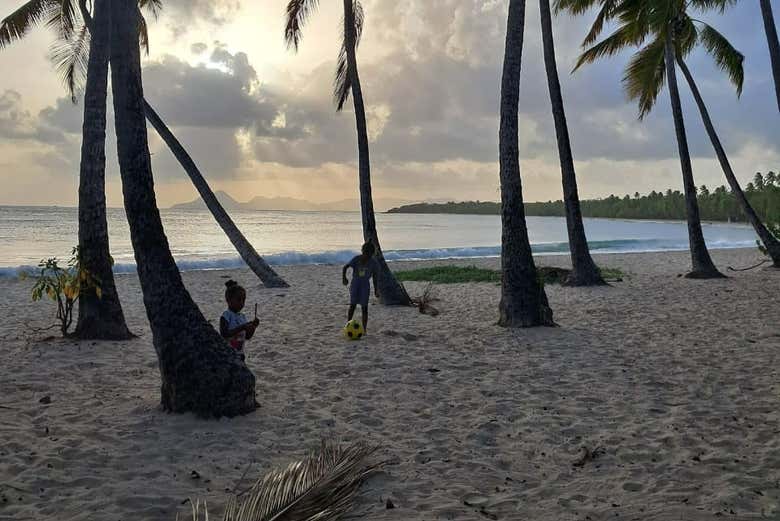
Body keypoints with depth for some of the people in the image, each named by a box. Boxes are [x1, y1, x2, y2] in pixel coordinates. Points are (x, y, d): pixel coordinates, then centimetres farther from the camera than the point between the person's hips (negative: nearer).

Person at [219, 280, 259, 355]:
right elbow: (224, 334, -24)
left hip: (239, 353, 7)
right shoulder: (226, 316, -12)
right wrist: (241, 328, -27)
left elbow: (247, 337, 11)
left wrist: (253, 327, -7)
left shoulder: (242, 317, 7)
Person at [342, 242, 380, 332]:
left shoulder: (373, 263, -6)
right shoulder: (356, 259, -12)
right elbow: (345, 267, -10)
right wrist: (344, 277, -27)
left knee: (364, 307, -1)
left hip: (365, 285, 1)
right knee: (352, 305, -6)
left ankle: (364, 329, 4)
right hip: (355, 283, -1)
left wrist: (376, 289, 8)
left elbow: (374, 277, 4)